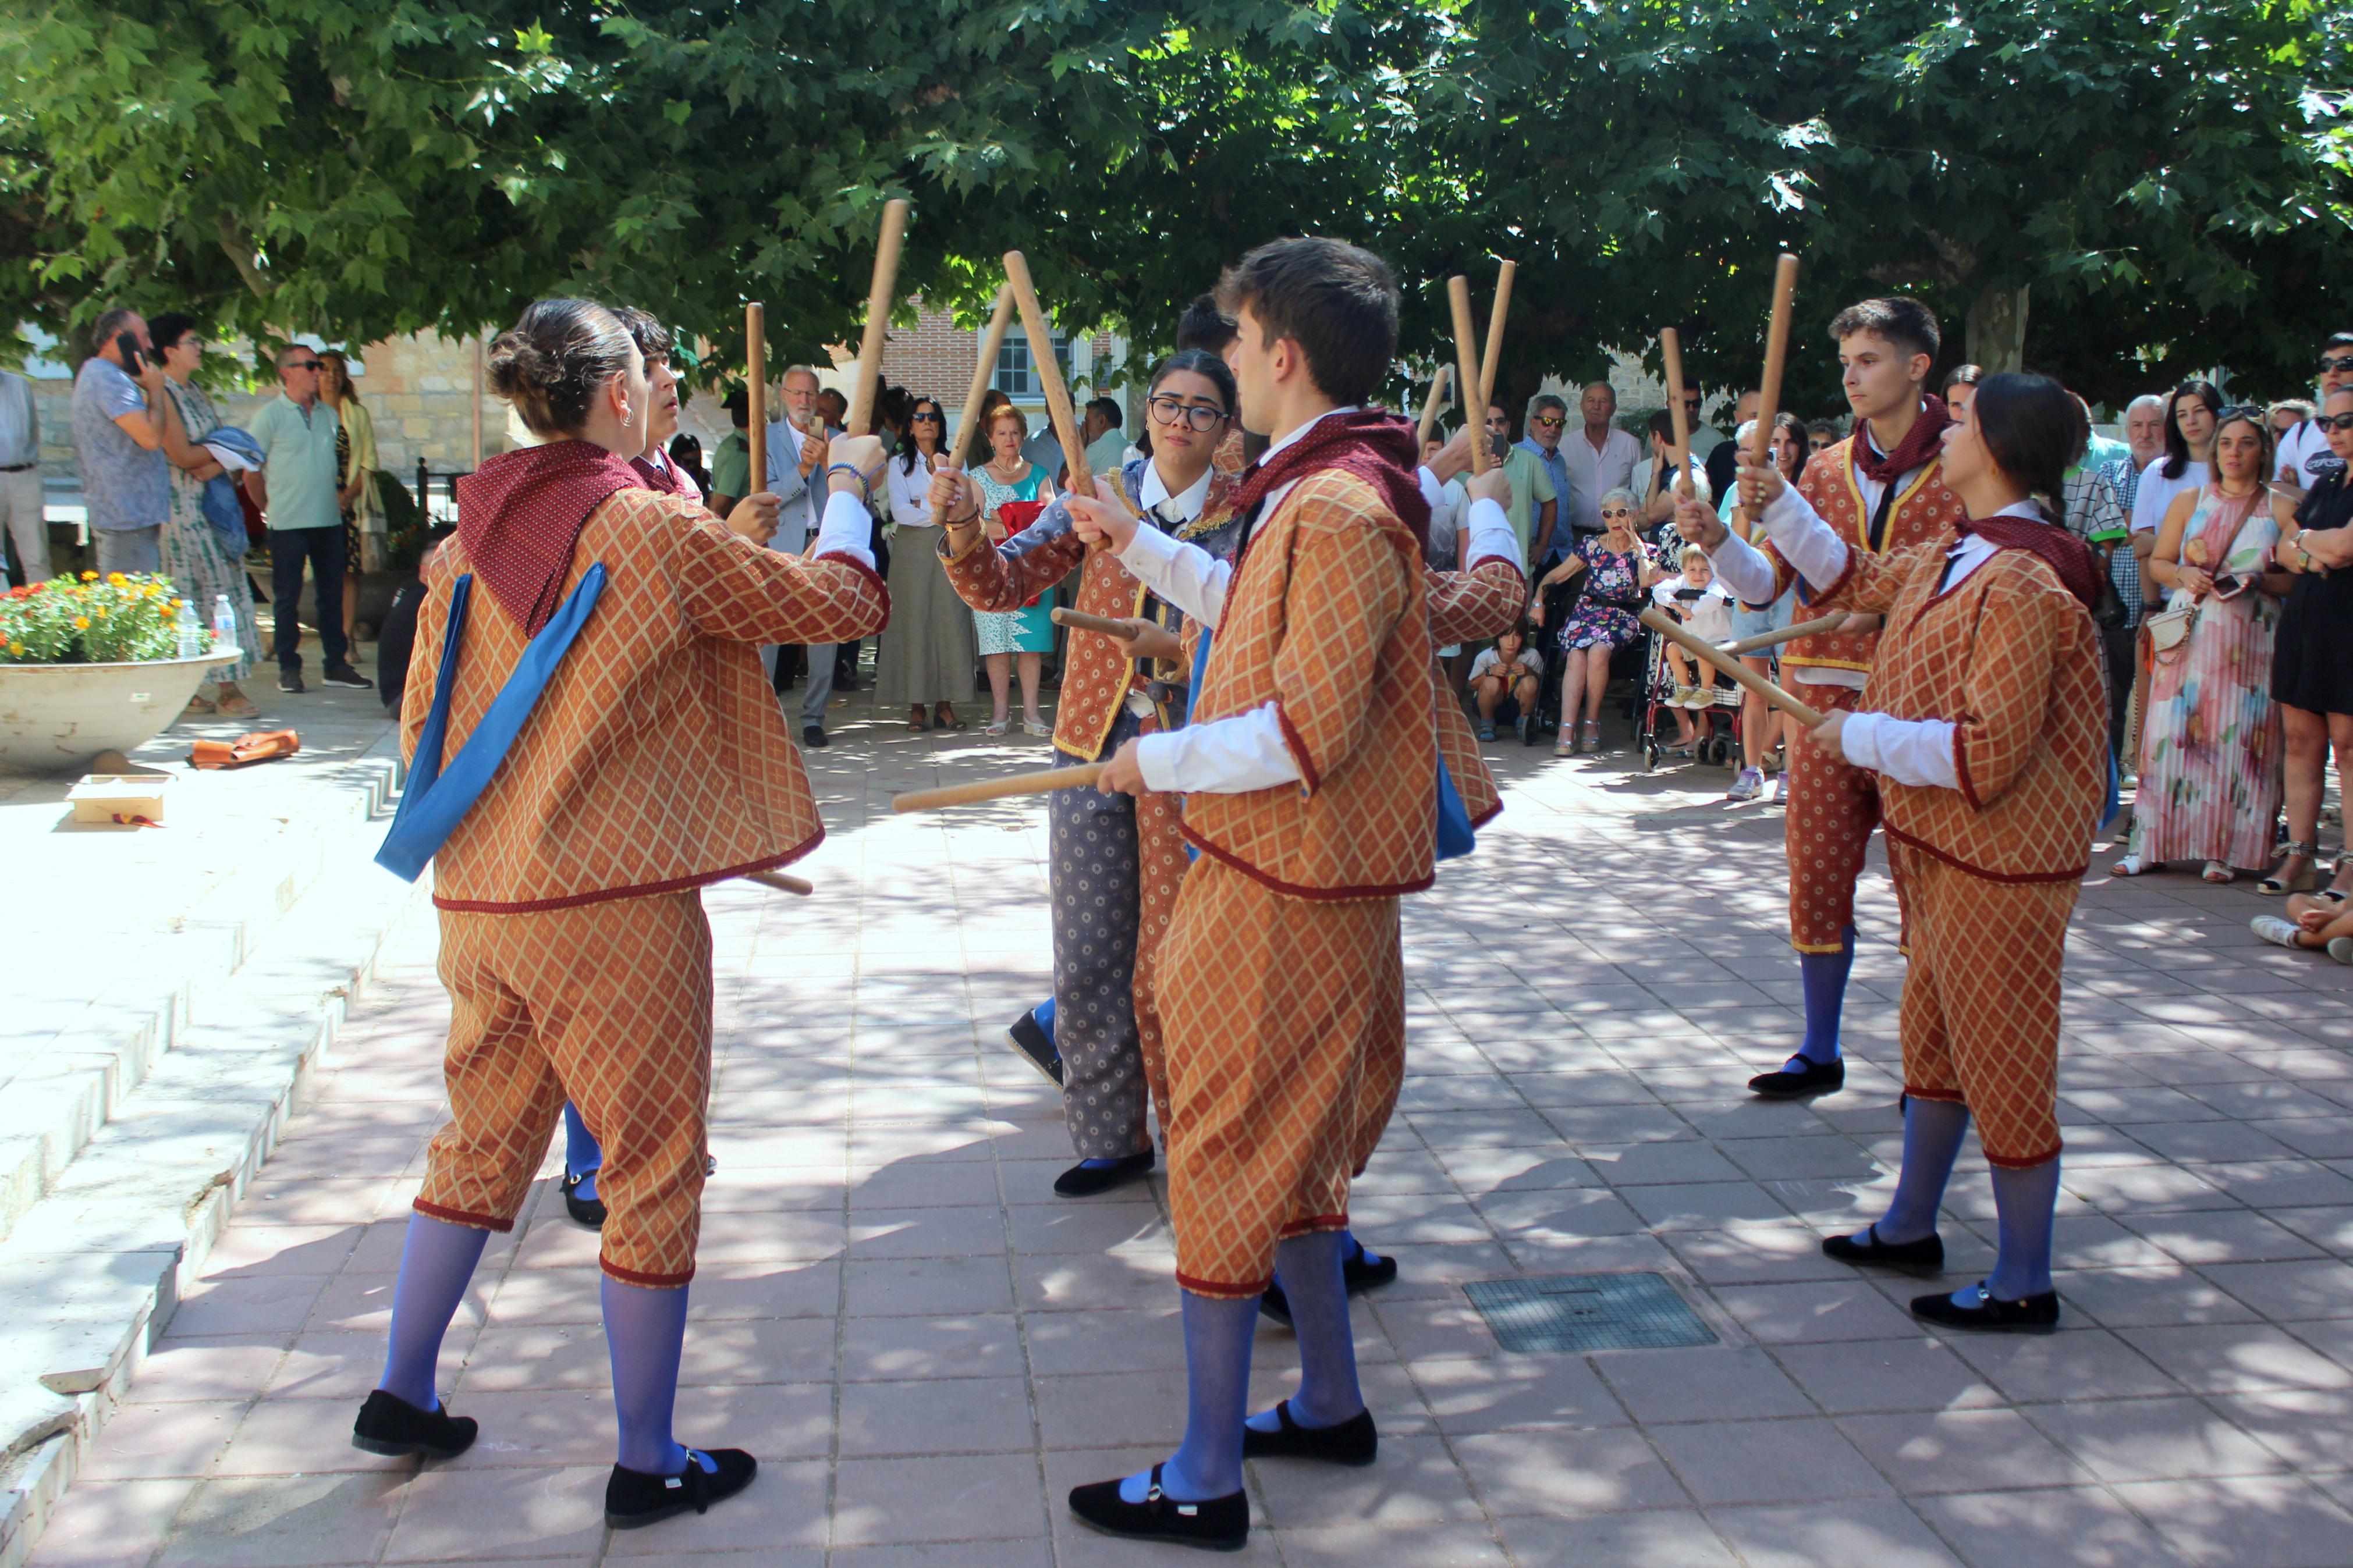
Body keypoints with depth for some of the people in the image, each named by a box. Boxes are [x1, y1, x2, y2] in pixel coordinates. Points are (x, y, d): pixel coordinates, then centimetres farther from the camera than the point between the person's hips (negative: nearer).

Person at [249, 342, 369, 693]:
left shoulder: (329, 414, 12)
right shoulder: (270, 415, -4)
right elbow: (251, 471, -3)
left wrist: (340, 493, 10)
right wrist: (270, 507, -1)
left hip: (329, 520, 5)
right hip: (288, 524, -5)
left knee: (332, 595, 8)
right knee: (288, 598, 1)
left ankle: (337, 664, 15)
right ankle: (289, 668, 8)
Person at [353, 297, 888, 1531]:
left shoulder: (473, 540, 5)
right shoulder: (656, 532, -12)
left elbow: (424, 720, 13)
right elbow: (841, 602, -3)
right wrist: (847, 489, 15)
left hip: (477, 897, 7)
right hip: (615, 902, -6)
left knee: (481, 1143, 23)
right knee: (653, 1169, 6)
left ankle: (402, 1395, 34)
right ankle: (647, 1464, 16)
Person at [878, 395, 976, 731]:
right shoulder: (899, 464, 9)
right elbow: (899, 511, -5)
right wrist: (938, 513, -3)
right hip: (912, 549, -1)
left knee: (950, 622, -6)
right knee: (914, 623, -6)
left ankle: (945, 704, -3)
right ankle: (917, 706, -4)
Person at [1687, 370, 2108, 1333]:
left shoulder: (2020, 585, -25)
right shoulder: (1956, 555, 6)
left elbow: (1988, 754, -28)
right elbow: (1860, 579, 27)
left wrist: (1864, 735, -17)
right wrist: (1780, 509, 23)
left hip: (1996, 861, -10)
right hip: (1945, 848, 10)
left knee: (2002, 1057, 0)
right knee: (1934, 1037, 21)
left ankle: (2024, 1285, 14)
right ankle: (1910, 1227, 37)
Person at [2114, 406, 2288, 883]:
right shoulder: (2190, 501, 12)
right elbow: (2157, 562, 13)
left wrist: (2257, 582, -14)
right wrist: (2184, 576, -7)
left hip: (2249, 642, -1)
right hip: (2189, 633, 1)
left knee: (2235, 737, -4)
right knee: (2171, 733, -4)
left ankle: (2223, 849, 0)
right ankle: (2151, 843, -1)